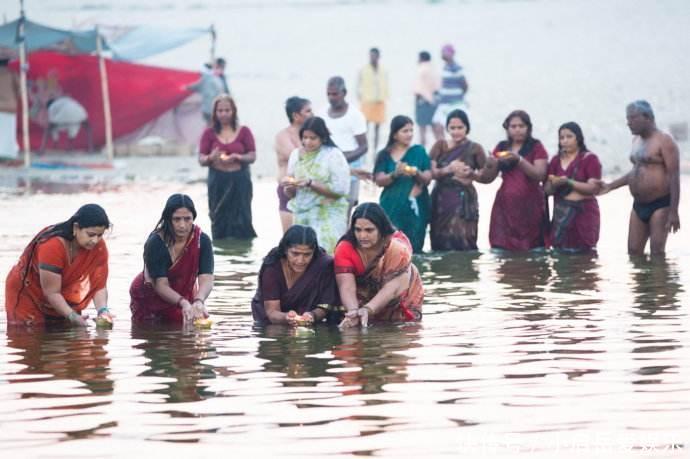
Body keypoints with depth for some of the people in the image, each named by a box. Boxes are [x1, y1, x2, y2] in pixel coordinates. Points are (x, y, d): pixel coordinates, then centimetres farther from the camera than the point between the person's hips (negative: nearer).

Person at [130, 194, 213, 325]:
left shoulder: (202, 241, -22)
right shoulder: (156, 243, -29)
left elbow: (206, 279, -29)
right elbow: (161, 285, -31)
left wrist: (199, 301, -51)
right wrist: (183, 303, -49)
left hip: (184, 295, 2)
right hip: (149, 298, -2)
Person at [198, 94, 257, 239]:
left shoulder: (244, 132, 5)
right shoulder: (209, 133, 6)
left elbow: (252, 156, 2)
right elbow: (201, 159, 3)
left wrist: (237, 157, -17)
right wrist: (211, 158, -20)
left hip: (240, 181, -1)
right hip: (218, 182, 1)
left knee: (242, 222, -6)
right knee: (219, 222, -2)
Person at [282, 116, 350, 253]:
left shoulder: (334, 155, -6)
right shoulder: (296, 154, 9)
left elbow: (340, 189, -13)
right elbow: (290, 194, 13)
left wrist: (310, 183, -17)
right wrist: (289, 186, -10)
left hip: (328, 216, -5)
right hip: (301, 215, 5)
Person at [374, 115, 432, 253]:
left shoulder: (419, 152, 6)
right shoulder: (384, 155, 6)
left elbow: (428, 178, 1)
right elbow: (379, 180, -3)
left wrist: (416, 173, -20)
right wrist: (395, 174, -21)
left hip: (414, 209, 0)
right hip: (391, 209, 0)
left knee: (413, 249, -5)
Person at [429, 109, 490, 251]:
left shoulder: (475, 148, 5)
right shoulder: (439, 146, 9)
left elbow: (486, 176, 5)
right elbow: (430, 172, -1)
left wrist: (471, 173, -13)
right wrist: (448, 169, -17)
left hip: (464, 200, -2)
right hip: (441, 200, 2)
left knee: (462, 242, -12)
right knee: (441, 242, -3)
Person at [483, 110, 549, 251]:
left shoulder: (536, 147, 2)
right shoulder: (501, 148, 12)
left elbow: (540, 175, -9)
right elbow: (489, 178, 13)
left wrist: (519, 159, -21)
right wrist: (491, 165, -9)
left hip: (530, 206, -3)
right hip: (505, 206, 3)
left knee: (530, 250, -10)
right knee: (501, 249, -8)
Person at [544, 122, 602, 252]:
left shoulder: (589, 159, -3)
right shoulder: (556, 160, 12)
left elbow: (594, 188, -12)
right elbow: (547, 189, 10)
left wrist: (568, 182, -20)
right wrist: (555, 184, -14)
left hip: (583, 213, -4)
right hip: (561, 214, 5)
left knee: (583, 252, -10)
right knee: (561, 251, 0)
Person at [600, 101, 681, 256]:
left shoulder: (664, 141, -12)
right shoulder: (637, 140, 14)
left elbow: (674, 176, -17)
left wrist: (673, 212, -22)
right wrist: (610, 186, 20)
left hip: (660, 205, -8)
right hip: (639, 205, 8)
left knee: (657, 253, -9)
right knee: (633, 252, 3)